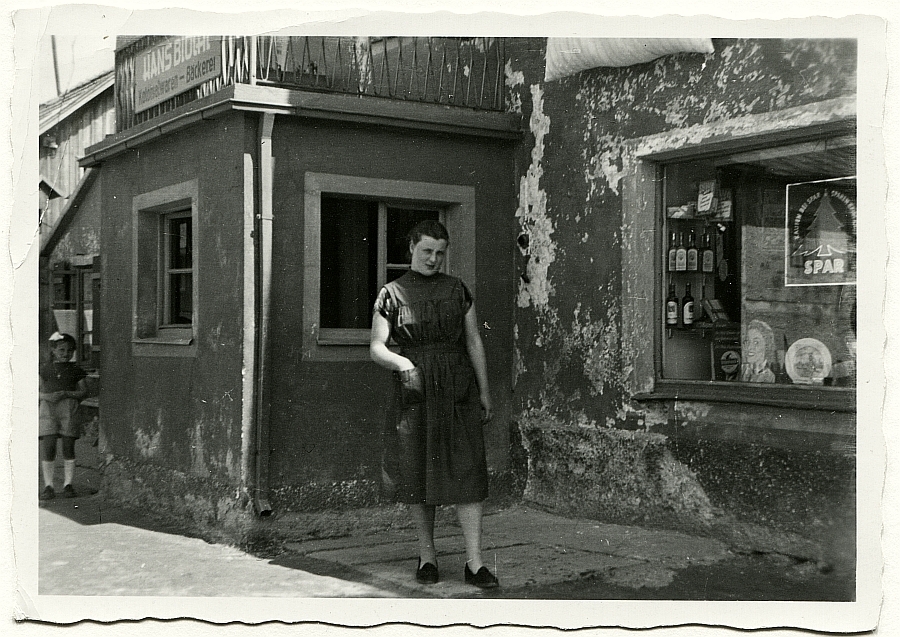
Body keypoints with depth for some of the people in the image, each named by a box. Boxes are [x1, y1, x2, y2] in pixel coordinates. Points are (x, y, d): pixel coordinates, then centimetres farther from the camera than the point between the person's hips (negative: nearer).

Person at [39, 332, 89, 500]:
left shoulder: (75, 371, 9)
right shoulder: (45, 370, 11)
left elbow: (84, 391, 3)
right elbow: (37, 390, 9)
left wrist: (65, 393, -12)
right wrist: (46, 396, -11)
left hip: (69, 409, 0)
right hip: (47, 409, 0)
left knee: (68, 448, 0)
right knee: (48, 447, -6)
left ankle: (68, 484, 9)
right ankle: (48, 485, 3)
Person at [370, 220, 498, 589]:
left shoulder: (457, 290, 9)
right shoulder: (391, 295, 3)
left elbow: (474, 341, 10)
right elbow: (376, 348, -3)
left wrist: (484, 392, 6)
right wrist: (402, 362, -24)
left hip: (458, 390, 1)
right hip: (414, 391, -1)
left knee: (467, 471, -6)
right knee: (419, 473, 3)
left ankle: (474, 562, -4)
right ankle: (427, 555, 19)